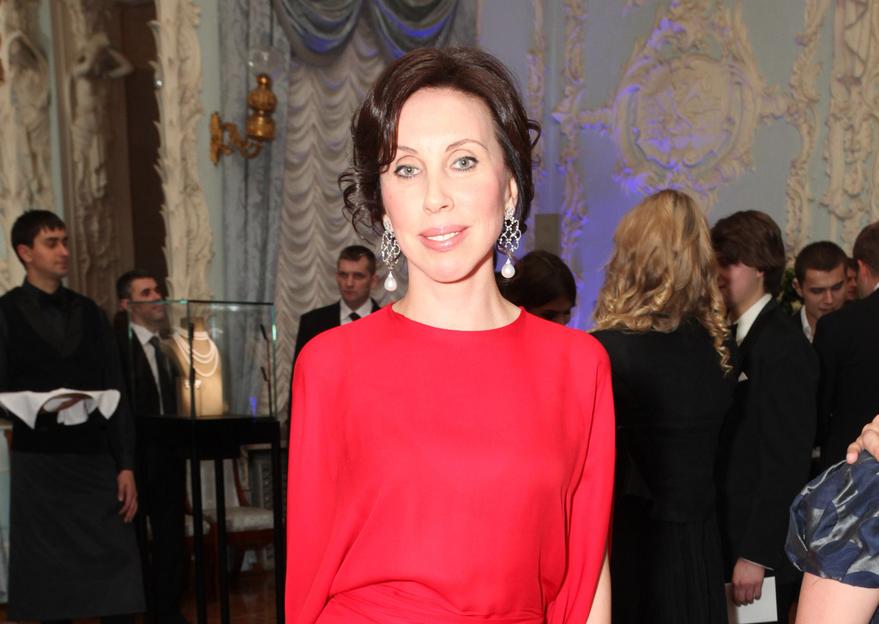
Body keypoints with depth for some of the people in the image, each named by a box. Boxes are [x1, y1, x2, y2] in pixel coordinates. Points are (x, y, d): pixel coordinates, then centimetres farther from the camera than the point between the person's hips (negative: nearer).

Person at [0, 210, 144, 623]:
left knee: (118, 590, -2)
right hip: (39, 464, -2)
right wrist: (39, 407, -19)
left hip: (97, 461, 3)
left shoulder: (88, 312, 12)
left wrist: (125, 465, 5)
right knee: (50, 589, 4)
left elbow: (115, 394, 10)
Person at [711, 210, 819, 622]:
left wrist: (756, 555, -17)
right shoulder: (736, 339, 10)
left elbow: (786, 463, -17)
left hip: (762, 556, -7)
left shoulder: (784, 348, -14)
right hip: (726, 542, 7)